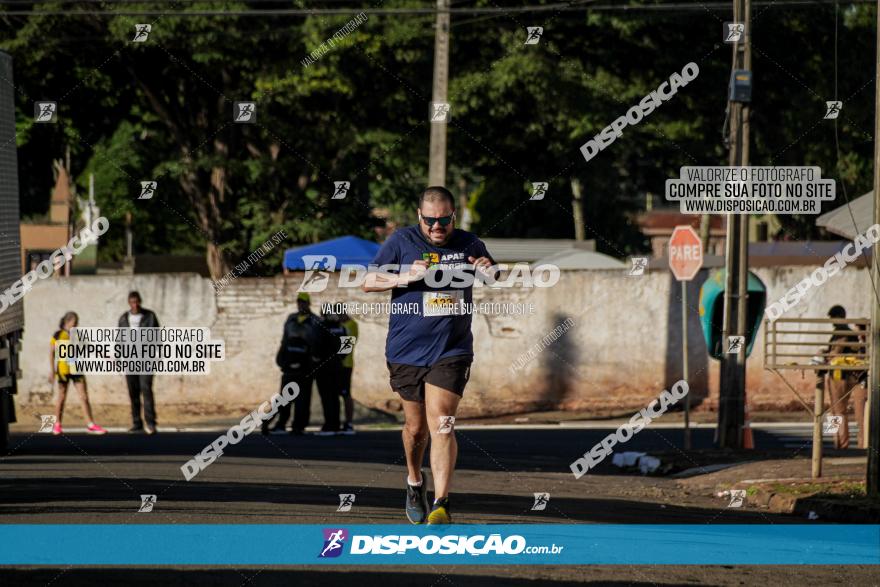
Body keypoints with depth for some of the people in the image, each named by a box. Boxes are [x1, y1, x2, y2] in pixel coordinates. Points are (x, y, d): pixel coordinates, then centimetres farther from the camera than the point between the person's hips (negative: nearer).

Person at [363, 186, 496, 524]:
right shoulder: (401, 242, 0)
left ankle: (441, 506, -18)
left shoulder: (468, 245, 6)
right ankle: (414, 481, 40)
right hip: (405, 352, 1)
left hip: (451, 353, -1)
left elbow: (497, 281, 21)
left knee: (440, 426, -14)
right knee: (416, 426, 12)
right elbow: (368, 282, -2)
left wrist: (490, 271, -3)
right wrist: (405, 278, -18)